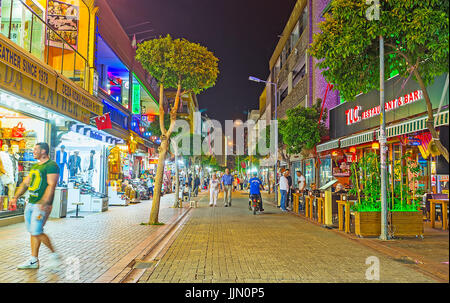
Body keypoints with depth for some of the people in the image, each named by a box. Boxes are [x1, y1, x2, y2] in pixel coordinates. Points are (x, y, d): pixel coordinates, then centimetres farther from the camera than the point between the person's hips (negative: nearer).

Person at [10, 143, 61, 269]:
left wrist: (43, 203, -26)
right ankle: (33, 260, 18)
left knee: (37, 232, -11)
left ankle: (54, 253, 6)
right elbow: (26, 183, 22)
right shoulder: (35, 166, 18)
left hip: (42, 205, -9)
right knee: (33, 232, 10)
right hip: (30, 203, 9)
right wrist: (16, 197, 12)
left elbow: (51, 185, -19)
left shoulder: (51, 166, -11)